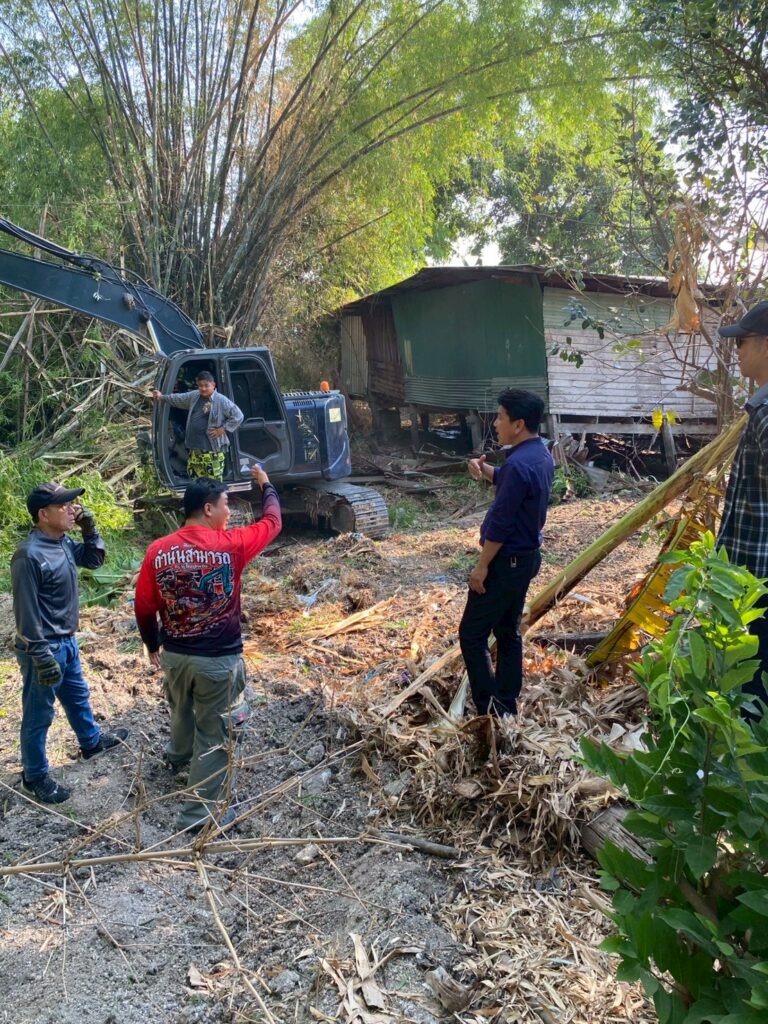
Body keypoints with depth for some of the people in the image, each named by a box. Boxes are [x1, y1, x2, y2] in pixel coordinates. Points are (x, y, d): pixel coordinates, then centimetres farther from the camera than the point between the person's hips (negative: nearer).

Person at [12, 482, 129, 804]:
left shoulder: (63, 542, 0)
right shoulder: (29, 555, -26)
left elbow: (94, 559, 17)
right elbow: (26, 613, -24)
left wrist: (89, 527, 0)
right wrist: (42, 658, -23)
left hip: (67, 641, 9)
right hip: (44, 647, -9)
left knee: (77, 696, 28)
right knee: (39, 714, 8)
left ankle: (92, 741, 50)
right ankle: (34, 777, 25)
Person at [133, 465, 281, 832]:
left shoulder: (158, 550, -8)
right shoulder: (230, 545, -18)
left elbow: (143, 607, 2)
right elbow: (272, 522, -1)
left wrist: (153, 646, 18)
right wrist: (265, 483, 16)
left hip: (174, 654, 5)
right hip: (219, 659, -4)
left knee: (181, 711, 32)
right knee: (212, 733, 10)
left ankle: (177, 756, 60)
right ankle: (197, 813, 20)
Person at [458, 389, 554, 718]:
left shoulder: (519, 463, -25)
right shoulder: (541, 454, 6)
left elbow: (501, 523, -23)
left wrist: (482, 566, -15)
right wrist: (483, 469, 3)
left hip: (506, 561, -10)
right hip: (526, 557, 10)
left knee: (472, 634, 1)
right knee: (508, 631, 17)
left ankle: (491, 711, 5)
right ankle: (507, 706, 25)